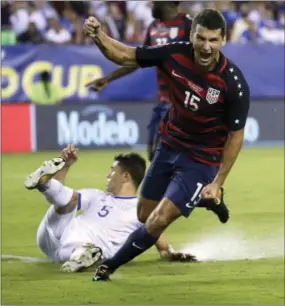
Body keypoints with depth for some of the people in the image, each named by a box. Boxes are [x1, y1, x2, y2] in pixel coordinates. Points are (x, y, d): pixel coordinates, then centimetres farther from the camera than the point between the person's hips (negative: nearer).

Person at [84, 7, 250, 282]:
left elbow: (236, 135, -14)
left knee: (158, 221, -11)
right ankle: (209, 199, 40)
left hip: (201, 161, -5)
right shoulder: (176, 54, -17)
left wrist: (218, 183, -13)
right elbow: (125, 56, -9)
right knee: (145, 214, 17)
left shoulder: (233, 84, -26)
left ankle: (108, 267, 13)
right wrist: (98, 36, -29)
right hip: (169, 146, 5)